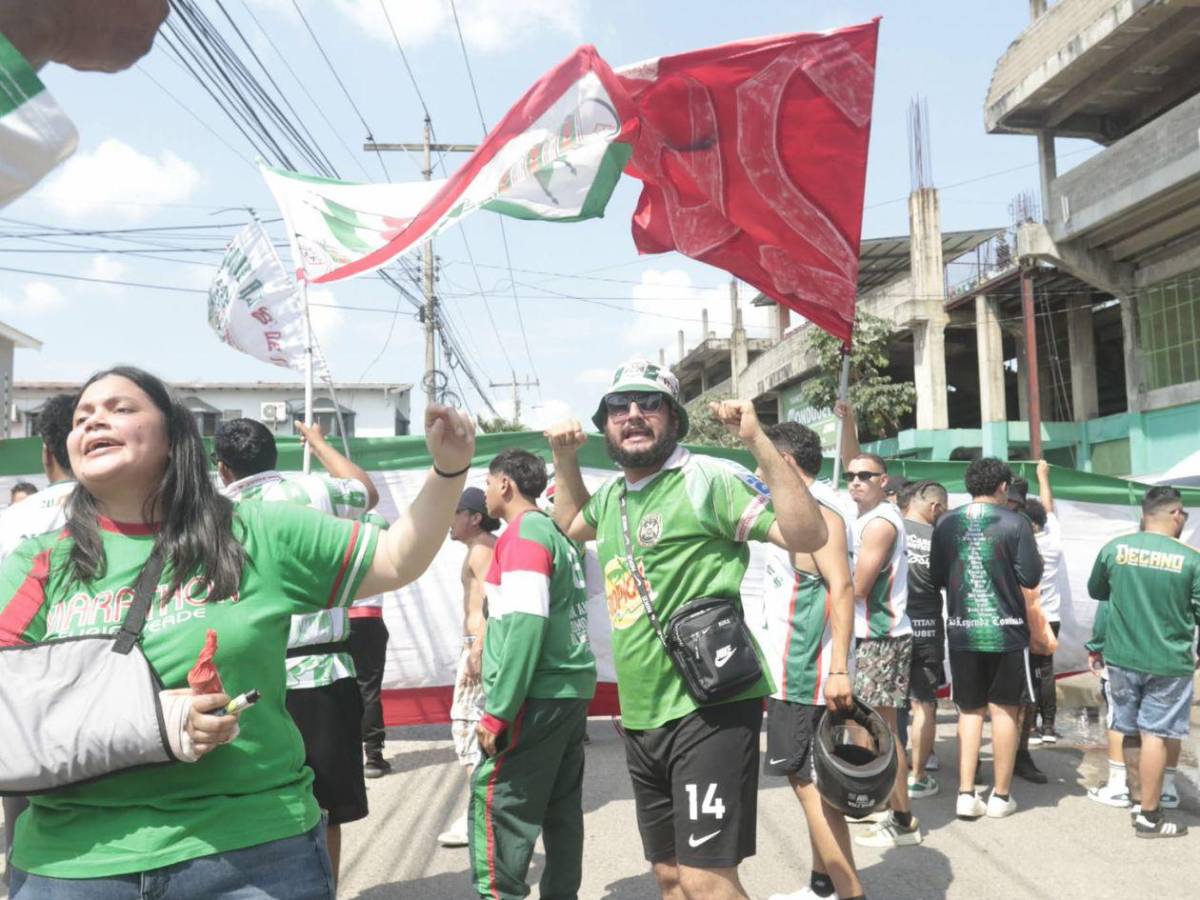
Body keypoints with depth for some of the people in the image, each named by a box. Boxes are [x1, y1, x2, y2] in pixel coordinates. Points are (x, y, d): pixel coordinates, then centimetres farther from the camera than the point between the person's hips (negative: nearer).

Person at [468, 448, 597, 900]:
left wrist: (498, 709, -18)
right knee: (561, 806, 12)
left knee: (495, 801, -3)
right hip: (571, 689, 9)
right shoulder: (556, 533, 15)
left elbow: (526, 624, -20)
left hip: (538, 695, -9)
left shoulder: (523, 535, -11)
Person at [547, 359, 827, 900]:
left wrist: (757, 440, -26)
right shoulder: (613, 495, 12)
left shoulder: (706, 479, -11)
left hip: (708, 709, -8)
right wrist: (564, 458, 20)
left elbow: (809, 536, -19)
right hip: (641, 719, 8)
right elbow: (572, 523, 35)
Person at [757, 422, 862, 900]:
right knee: (808, 777, 16)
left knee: (807, 780, -6)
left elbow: (841, 588, -22)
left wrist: (838, 669, -26)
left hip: (805, 673, -10)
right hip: (794, 669, 10)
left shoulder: (817, 508, -14)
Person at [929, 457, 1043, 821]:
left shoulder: (945, 523, 1)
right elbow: (1030, 577, -8)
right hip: (1005, 629, -3)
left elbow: (936, 577, 5)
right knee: (1004, 710, 10)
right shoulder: (1015, 522, -8)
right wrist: (1036, 560, 12)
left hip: (962, 630, 3)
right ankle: (1001, 796, 18)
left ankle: (966, 794, 10)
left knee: (969, 710, 13)